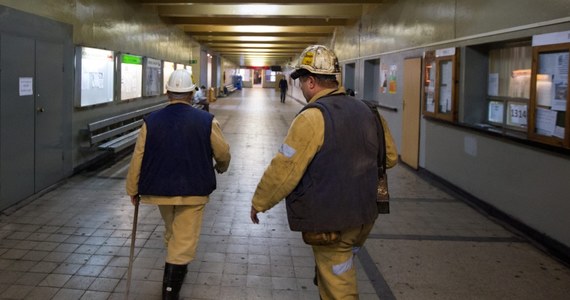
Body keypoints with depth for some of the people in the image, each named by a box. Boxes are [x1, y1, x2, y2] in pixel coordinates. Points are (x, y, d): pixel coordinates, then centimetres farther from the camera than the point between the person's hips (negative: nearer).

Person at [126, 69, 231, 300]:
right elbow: (223, 153, 2)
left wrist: (133, 189, 10)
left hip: (160, 189, 3)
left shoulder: (151, 122, -5)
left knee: (172, 234, 25)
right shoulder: (207, 121, -9)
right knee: (184, 242, 3)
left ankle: (172, 278, 43)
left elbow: (137, 159, -2)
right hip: (193, 191, -3)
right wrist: (221, 167, 25)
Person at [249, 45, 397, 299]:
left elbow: (284, 169, -18)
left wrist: (258, 203, -4)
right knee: (334, 276, 25)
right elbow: (390, 156, 17)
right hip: (363, 216, 7)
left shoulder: (312, 117, -19)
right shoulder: (365, 111, 5)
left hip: (329, 223, -7)